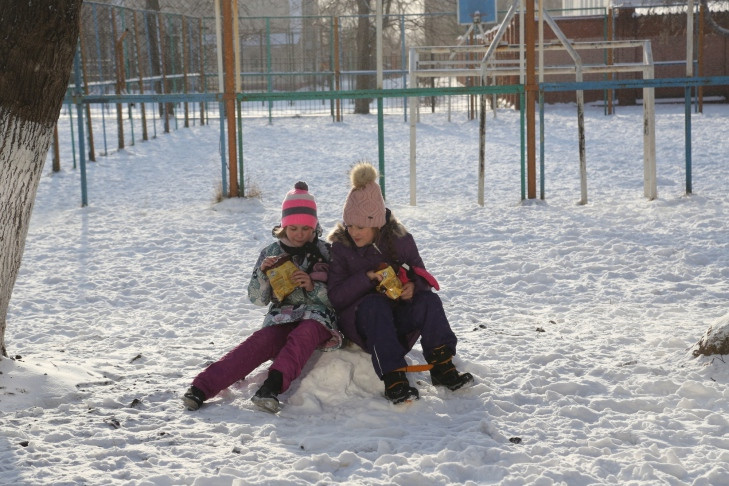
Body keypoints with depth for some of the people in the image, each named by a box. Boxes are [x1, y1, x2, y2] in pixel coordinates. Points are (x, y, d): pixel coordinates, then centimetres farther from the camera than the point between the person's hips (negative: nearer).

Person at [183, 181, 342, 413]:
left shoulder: (325, 252, 5)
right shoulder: (271, 253, 10)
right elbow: (257, 299, 7)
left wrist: (313, 286, -16)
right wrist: (263, 273, -12)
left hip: (318, 318, -1)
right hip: (281, 319, 1)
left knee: (303, 334, -37)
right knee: (259, 342, -30)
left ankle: (272, 386, -58)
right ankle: (202, 388, -43)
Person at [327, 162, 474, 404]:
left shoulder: (400, 239, 0)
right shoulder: (339, 248, -5)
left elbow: (421, 275, 7)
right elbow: (335, 297, -11)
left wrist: (414, 286, -18)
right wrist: (367, 277, -25)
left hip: (399, 316, 3)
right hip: (360, 319, -2)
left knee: (429, 300, -26)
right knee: (375, 304, -36)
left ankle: (442, 366, -28)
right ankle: (393, 378, -46)